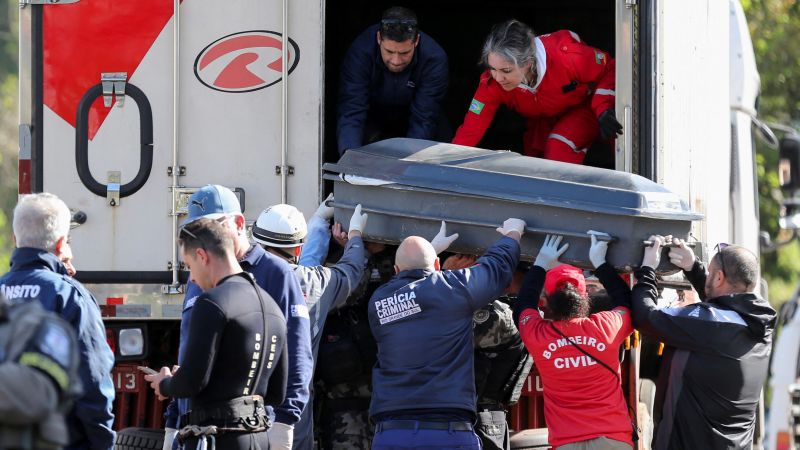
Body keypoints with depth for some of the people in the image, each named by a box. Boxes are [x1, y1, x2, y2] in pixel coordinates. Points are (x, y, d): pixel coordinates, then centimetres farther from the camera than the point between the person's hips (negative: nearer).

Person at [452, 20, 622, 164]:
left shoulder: (567, 55, -40)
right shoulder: (493, 82, -31)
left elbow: (608, 70, -21)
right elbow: (471, 130, -28)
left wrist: (603, 111, -34)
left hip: (586, 105, -4)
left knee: (560, 146, -27)